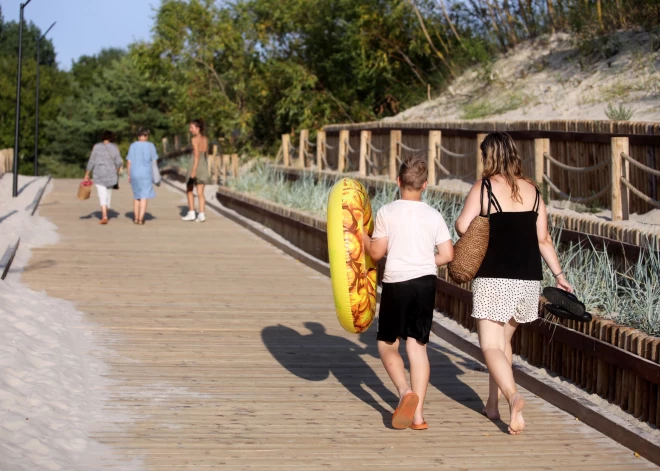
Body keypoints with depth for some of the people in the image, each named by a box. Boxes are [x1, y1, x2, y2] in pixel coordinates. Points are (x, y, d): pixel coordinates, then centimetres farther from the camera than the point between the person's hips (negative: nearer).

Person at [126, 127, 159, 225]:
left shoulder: (133, 146, 1)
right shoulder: (150, 146, -5)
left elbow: (129, 162, 0)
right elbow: (154, 161, -4)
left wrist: (129, 175, 7)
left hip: (134, 174, 3)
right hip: (146, 174, -3)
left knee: (136, 196, 17)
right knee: (144, 197, 0)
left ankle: (136, 218, 18)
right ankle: (141, 219, -6)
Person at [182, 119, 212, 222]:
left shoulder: (195, 139, -12)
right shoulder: (205, 139, 10)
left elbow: (197, 155, -19)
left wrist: (194, 170, -23)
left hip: (195, 164, -6)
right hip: (204, 165, 6)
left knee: (189, 190, 11)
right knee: (200, 192, 5)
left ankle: (191, 213, 7)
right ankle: (201, 215, -6)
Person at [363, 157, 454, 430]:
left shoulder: (387, 213, -5)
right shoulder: (434, 216, 3)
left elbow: (376, 252, -4)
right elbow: (448, 255, 1)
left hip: (396, 283, -3)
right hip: (426, 283, 3)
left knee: (387, 344, 12)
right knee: (418, 346, 8)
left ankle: (405, 391, -14)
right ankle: (418, 414, 5)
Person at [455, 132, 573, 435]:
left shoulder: (484, 187, -6)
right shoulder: (532, 191, 7)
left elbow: (462, 226, -12)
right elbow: (543, 239, 8)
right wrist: (559, 275, 15)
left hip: (494, 279, -5)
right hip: (529, 279, 5)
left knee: (491, 346, -4)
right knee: (503, 341, 20)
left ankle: (513, 397, -27)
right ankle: (493, 405, 25)